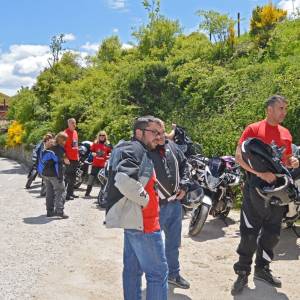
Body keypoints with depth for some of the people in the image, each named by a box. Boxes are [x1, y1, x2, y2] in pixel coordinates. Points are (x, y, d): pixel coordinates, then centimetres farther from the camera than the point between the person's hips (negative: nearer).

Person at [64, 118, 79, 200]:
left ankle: (71, 192, 25)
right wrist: (65, 157, -19)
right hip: (69, 159, -8)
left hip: (75, 158, 9)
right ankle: (66, 194, -2)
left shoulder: (75, 132, 14)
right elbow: (62, 146, -16)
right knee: (68, 177, -6)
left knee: (73, 177, 15)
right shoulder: (66, 133, -11)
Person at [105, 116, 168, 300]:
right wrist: (145, 200, -20)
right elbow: (124, 179, -35)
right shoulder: (134, 149, -16)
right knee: (158, 272, -3)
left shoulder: (138, 151, 17)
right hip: (142, 221, -11)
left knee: (133, 269, 19)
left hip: (133, 220, 11)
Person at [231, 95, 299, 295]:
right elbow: (239, 156, -12)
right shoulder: (253, 129, -5)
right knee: (250, 232, -2)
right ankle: (243, 273, 11)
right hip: (257, 186, -6)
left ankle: (262, 269, 31)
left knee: (272, 232, 14)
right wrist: (261, 173, -23)